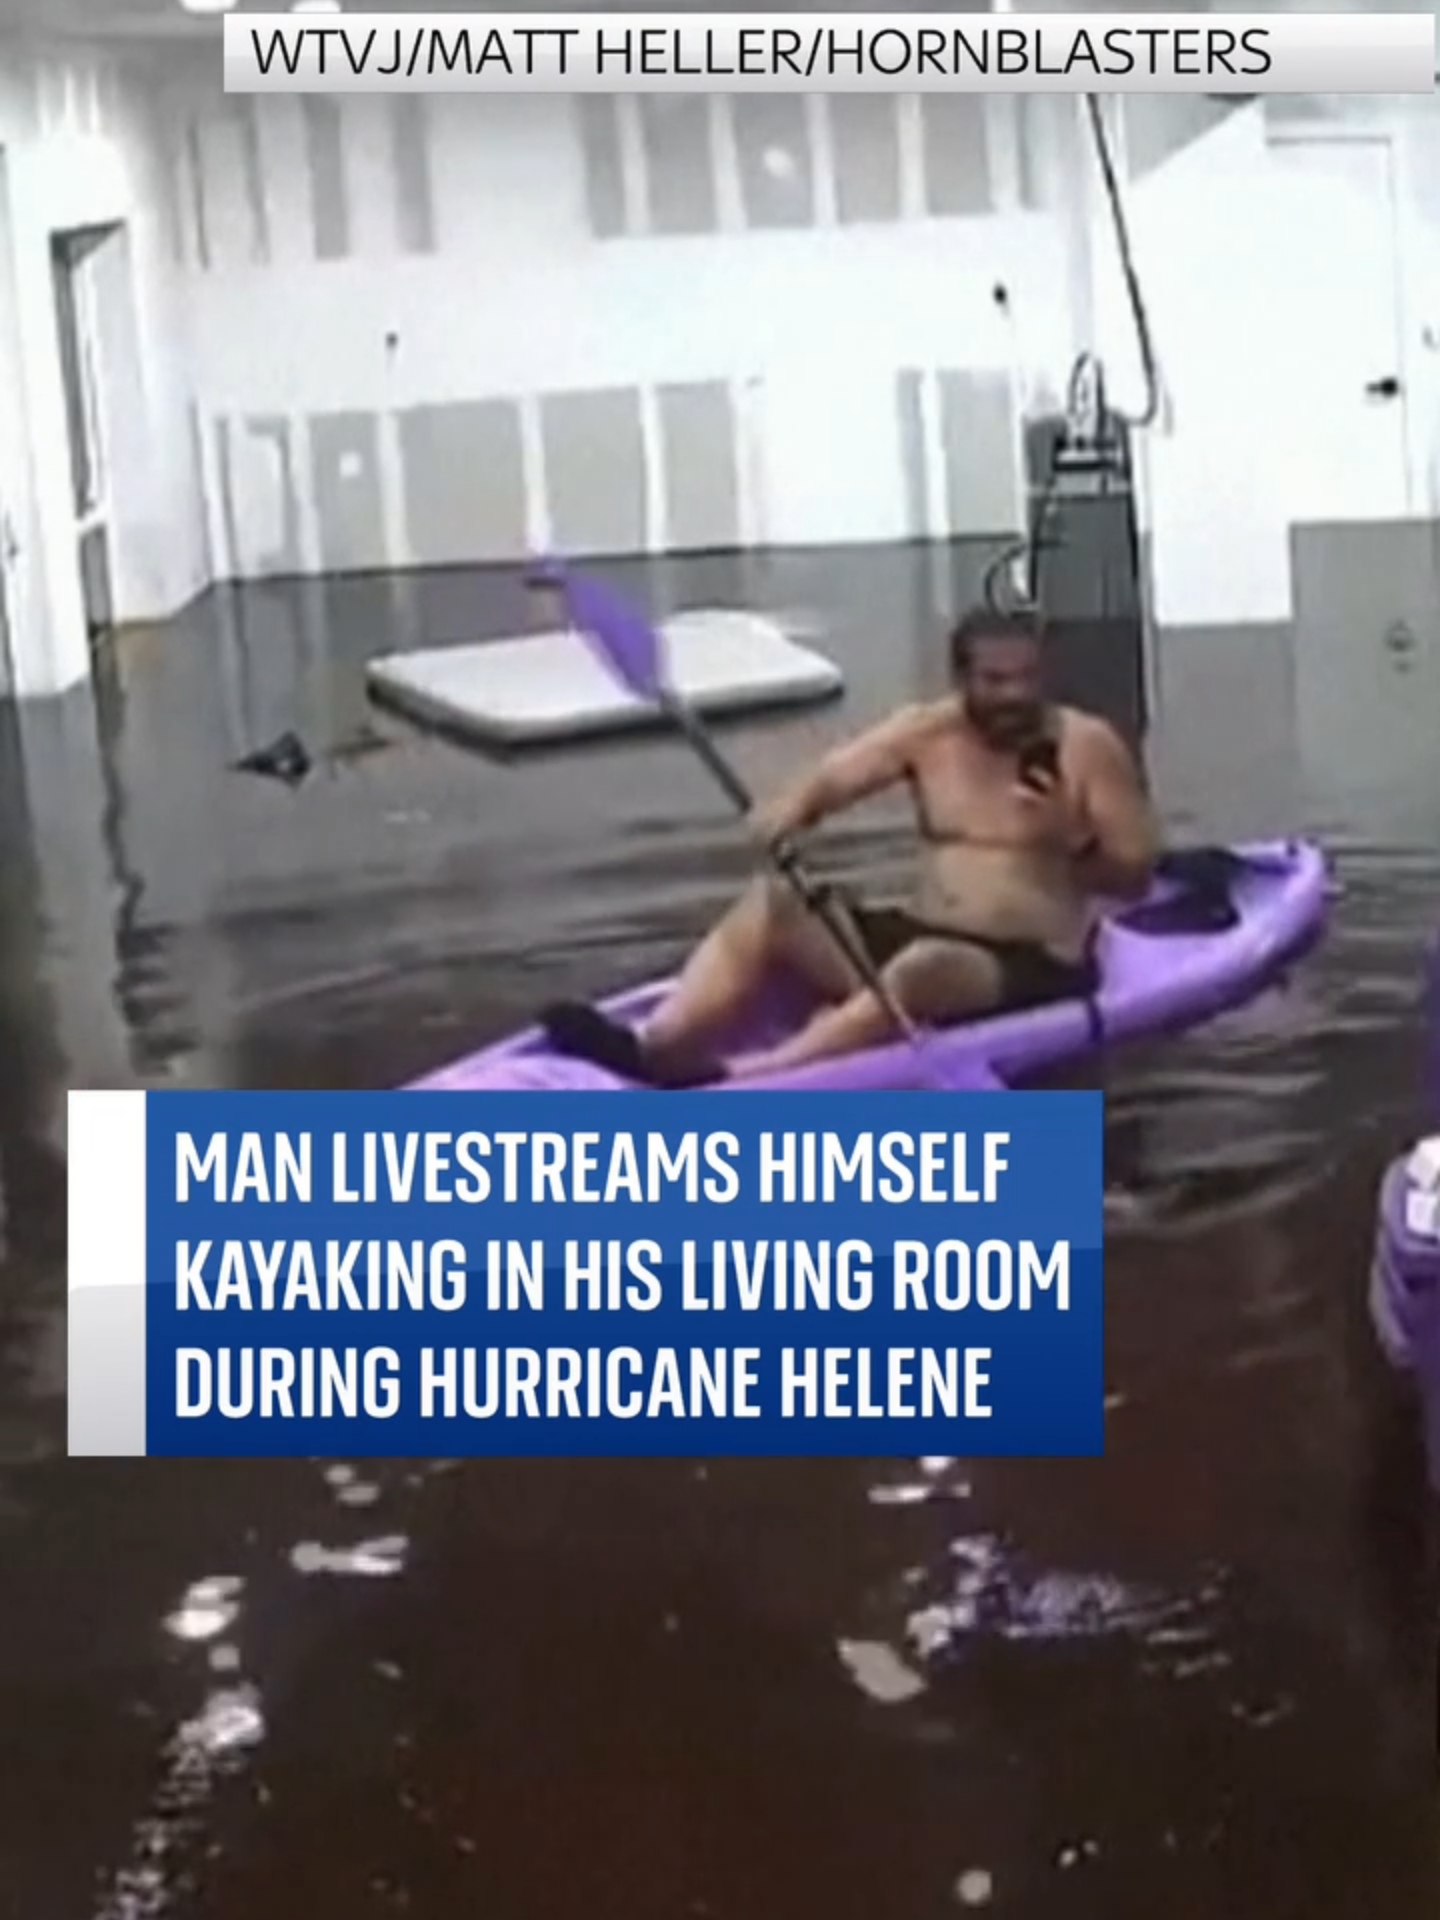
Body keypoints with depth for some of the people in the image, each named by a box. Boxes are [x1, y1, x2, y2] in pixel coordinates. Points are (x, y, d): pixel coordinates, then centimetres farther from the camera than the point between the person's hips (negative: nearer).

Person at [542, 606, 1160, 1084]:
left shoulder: (1088, 746, -4)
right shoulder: (925, 732, 7)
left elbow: (1137, 877, -3)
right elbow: (827, 781, -4)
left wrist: (1069, 842, -22)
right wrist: (790, 811, -27)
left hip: (1030, 970, -6)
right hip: (921, 938, 6)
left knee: (920, 969, -38)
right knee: (772, 901, -13)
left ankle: (726, 1083, -52)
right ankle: (654, 1047, -35)